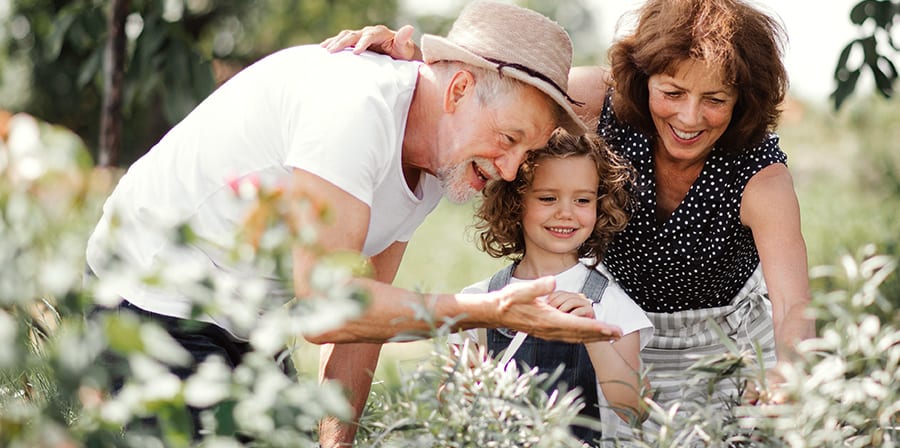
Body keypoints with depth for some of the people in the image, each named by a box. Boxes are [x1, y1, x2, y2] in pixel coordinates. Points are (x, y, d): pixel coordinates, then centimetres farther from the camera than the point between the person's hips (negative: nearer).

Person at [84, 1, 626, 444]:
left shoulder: (437, 166, 2)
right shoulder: (357, 105, -28)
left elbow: (365, 306, 6)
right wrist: (490, 311, -32)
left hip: (245, 335, 9)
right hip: (156, 302, -9)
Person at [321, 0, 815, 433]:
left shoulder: (762, 175, -29)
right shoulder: (604, 99, -24)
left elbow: (794, 306, -39)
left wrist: (785, 377, -63)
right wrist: (407, 55, -47)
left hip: (729, 340, -1)